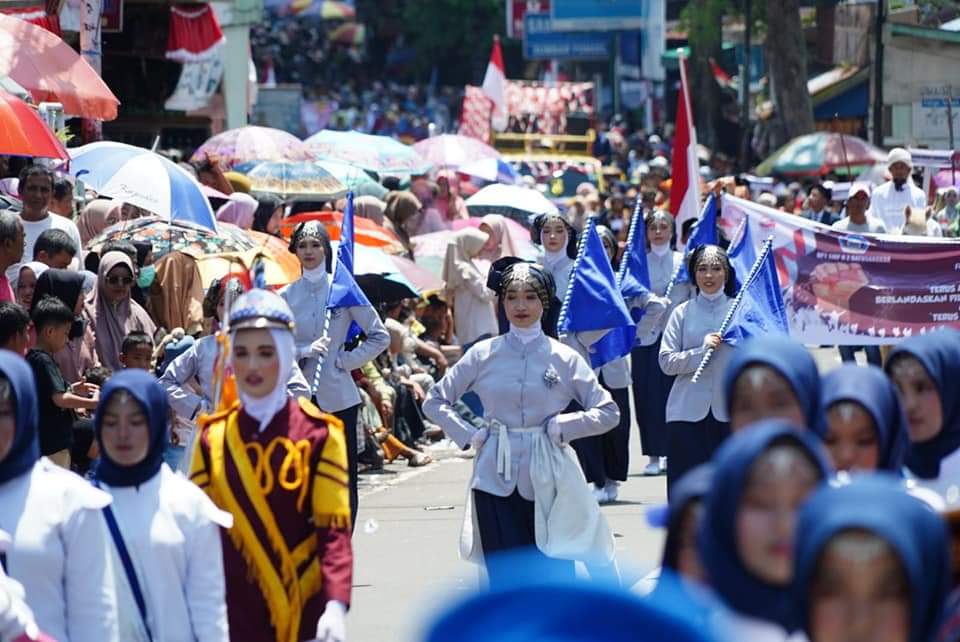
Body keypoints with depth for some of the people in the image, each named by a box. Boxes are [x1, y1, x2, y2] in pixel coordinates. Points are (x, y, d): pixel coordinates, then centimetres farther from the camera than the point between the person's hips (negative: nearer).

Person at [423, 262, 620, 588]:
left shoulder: (565, 358, 2)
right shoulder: (484, 355, 5)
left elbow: (608, 412, 4)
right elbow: (435, 401, 12)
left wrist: (561, 427, -6)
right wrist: (468, 436, 1)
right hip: (496, 479, 1)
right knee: (506, 581, -1)